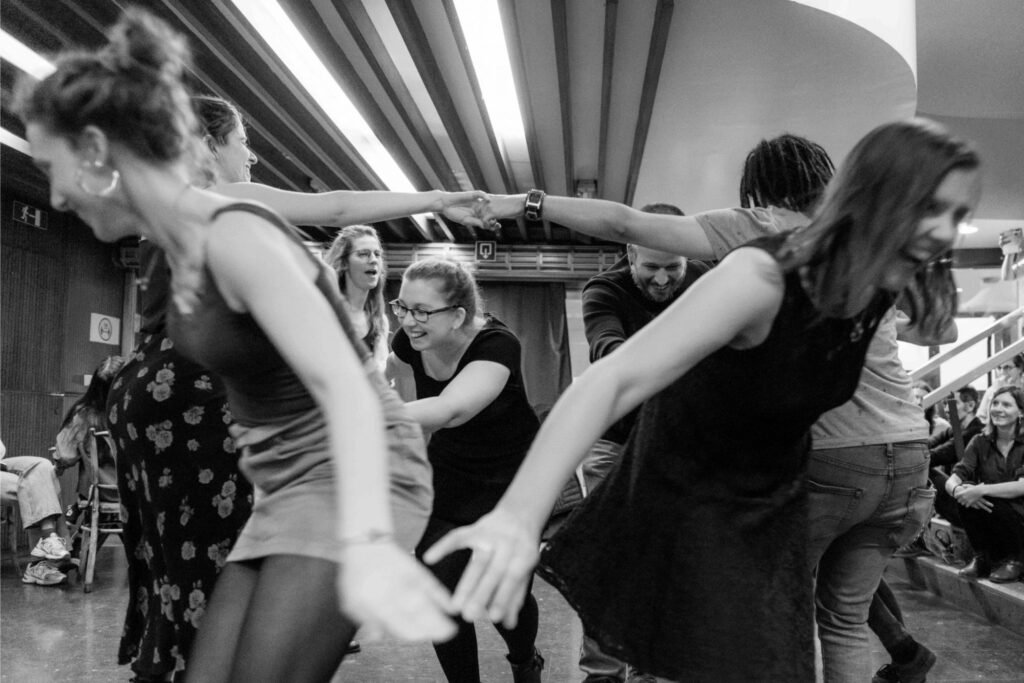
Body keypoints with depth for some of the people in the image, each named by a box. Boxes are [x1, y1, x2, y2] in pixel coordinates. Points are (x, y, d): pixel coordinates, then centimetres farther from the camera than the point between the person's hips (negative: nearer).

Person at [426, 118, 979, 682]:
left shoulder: (881, 287, -10)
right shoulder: (765, 276, -31)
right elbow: (615, 378, -43)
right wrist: (520, 512, -55)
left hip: (773, 500, 6)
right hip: (684, 491, -6)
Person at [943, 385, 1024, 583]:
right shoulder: (981, 442, 2)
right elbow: (952, 479, -10)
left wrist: (982, 490, -37)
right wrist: (957, 489, -34)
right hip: (990, 528, 3)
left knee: (984, 499, -30)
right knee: (966, 489, -24)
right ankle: (981, 558, -7)